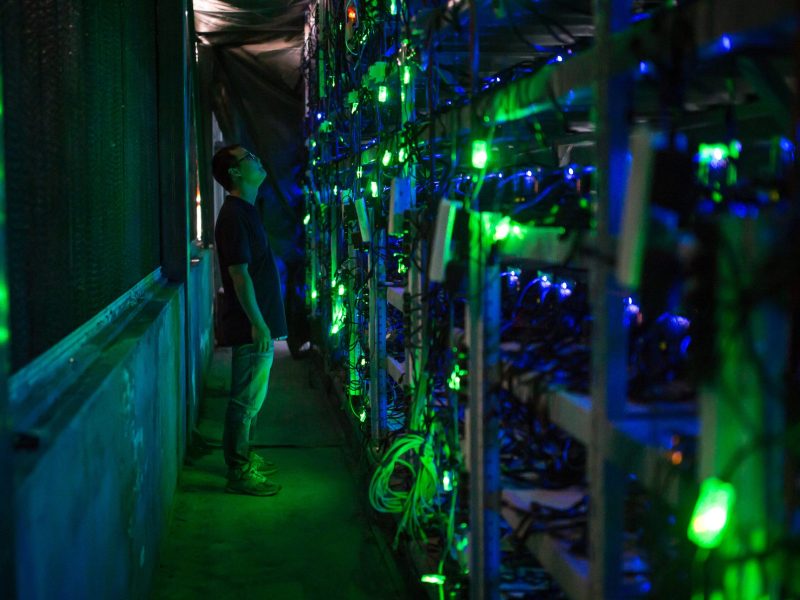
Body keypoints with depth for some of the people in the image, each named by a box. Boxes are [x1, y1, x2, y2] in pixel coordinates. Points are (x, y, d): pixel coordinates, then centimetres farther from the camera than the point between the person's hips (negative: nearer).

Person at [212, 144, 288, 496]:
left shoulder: (245, 211, 14)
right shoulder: (234, 216, -18)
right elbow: (240, 275, -22)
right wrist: (259, 325, -22)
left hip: (257, 323, 10)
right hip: (251, 326, -10)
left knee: (252, 397, 18)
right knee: (246, 400, -3)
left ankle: (245, 458, 30)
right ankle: (238, 473, 5)